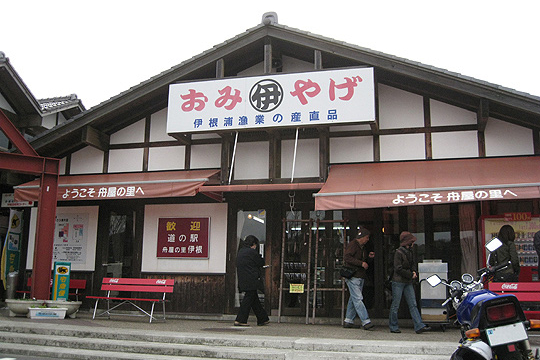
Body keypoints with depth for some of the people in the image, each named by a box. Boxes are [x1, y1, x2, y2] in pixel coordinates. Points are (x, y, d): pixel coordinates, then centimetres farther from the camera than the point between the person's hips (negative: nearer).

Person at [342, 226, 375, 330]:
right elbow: (346, 257, -21)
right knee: (358, 299, -11)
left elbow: (368, 264, 28)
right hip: (353, 277, -9)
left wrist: (370, 258, 6)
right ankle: (366, 321, -14)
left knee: (353, 299, 9)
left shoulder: (363, 248, 22)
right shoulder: (352, 245, -6)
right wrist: (361, 263, -21)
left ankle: (348, 321, 14)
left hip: (360, 277, 9)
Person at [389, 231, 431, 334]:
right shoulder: (398, 252, -13)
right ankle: (393, 327, 10)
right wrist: (410, 275, -11)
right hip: (398, 282, -8)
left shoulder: (410, 252, 11)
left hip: (408, 283, 8)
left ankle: (419, 326, 2)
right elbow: (398, 269, -16)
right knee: (395, 305, 1)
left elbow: (413, 264, 22)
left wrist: (414, 271, 0)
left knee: (413, 304, 3)